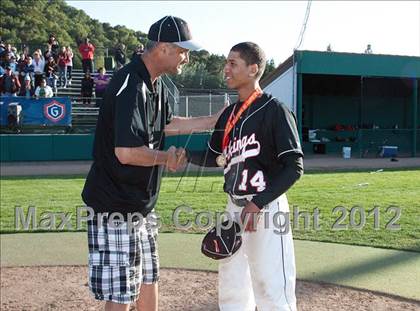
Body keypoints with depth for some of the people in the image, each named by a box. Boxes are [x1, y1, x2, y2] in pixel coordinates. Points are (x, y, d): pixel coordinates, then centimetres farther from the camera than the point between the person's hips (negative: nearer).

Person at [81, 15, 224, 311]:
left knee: (148, 279, 22)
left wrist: (215, 120, 18)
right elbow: (127, 152, -31)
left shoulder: (156, 84, 8)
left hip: (142, 204, 10)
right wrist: (168, 157, -14)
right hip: (116, 207, -10)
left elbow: (167, 124, 24)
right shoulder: (130, 85, -23)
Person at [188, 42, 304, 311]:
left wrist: (258, 204, -21)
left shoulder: (274, 110, -11)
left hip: (266, 208, -8)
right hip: (234, 207, 8)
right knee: (231, 289, 17)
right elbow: (215, 157, 17)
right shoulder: (229, 113, 11)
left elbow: (294, 167, -15)